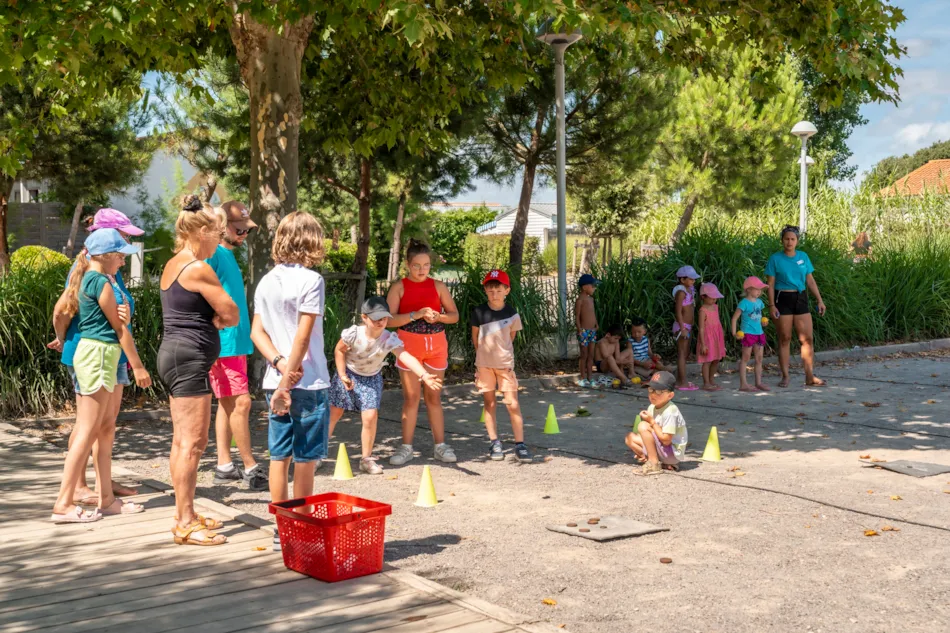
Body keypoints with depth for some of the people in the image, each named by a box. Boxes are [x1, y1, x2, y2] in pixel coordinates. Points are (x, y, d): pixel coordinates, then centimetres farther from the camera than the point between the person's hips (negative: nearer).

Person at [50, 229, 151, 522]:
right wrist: (138, 366, -7)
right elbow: (119, 327, -11)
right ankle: (64, 504, -6)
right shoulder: (102, 283, -12)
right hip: (99, 354, -10)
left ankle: (106, 499, 16)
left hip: (92, 354, 10)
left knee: (106, 429, 12)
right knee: (88, 432, -8)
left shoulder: (86, 280, 15)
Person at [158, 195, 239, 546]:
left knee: (182, 441, 15)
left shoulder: (172, 266, 15)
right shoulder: (198, 269, -15)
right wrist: (217, 318, 7)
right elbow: (232, 314, -12)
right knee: (193, 444, -7)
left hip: (173, 355, 11)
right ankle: (186, 524, -3)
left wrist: (211, 318, 0)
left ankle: (184, 514, 24)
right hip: (190, 359, -11)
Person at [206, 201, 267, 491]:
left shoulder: (229, 255, 16)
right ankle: (251, 469, -2)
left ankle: (224, 466, 17)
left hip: (236, 341, 10)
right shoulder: (213, 255, -13)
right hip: (223, 344, -10)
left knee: (227, 404, 12)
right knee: (240, 402, -8)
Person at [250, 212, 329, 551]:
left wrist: (280, 363, -7)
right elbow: (303, 336, -17)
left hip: (276, 382, 7)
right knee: (305, 459, 2)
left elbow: (257, 331, 5)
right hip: (309, 383, -6)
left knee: (279, 457, 11)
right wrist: (288, 383, -14)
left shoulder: (266, 282, 8)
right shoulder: (311, 280, -13)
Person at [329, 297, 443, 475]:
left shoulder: (390, 339, -28)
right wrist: (342, 375, -15)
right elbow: (339, 350, -10)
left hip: (371, 378, 1)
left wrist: (424, 375, -56)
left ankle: (367, 459, 7)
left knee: (370, 416, -10)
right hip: (349, 373, -1)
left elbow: (406, 357, -41)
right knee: (334, 413, 5)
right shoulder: (353, 333, -29)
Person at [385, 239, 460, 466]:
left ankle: (440, 446, 14)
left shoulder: (438, 286, 5)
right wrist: (417, 314, -23)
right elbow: (389, 319, -12)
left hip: (436, 345, 2)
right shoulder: (399, 287, -3)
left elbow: (454, 315, 7)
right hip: (409, 344, -2)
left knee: (434, 396, 9)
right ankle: (406, 447, 9)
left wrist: (438, 316, -14)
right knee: (411, 396, 1)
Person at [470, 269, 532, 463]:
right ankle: (494, 443, 14)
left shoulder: (511, 313, -5)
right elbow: (475, 338, 6)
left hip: (505, 364, -1)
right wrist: (484, 355, 12)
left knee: (513, 403, -6)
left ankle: (520, 444, -3)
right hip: (484, 364, 1)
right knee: (489, 403, 7)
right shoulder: (478, 312, -6)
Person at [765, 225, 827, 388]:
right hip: (783, 299, -4)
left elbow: (810, 281, 12)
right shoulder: (775, 258, -2)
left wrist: (819, 300, 6)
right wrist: (772, 305, -12)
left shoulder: (803, 257, 9)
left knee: (807, 338, 0)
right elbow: (770, 284, -4)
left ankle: (810, 377, 4)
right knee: (784, 338, 0)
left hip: (800, 299, 4)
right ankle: (785, 377, 7)